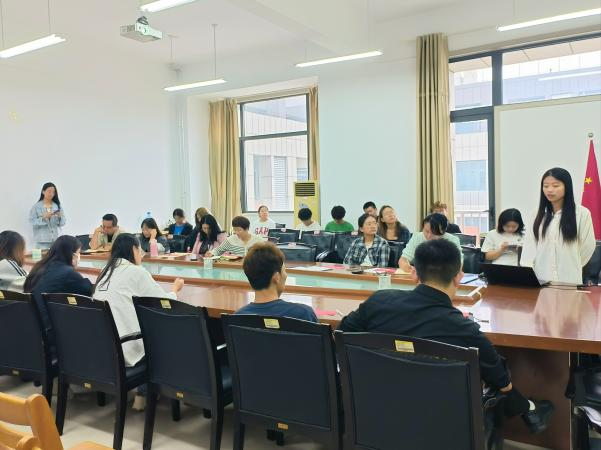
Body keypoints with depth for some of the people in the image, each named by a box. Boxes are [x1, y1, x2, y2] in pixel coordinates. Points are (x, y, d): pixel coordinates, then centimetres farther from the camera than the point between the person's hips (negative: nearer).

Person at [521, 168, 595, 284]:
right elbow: (529, 246, -1)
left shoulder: (582, 213, -4)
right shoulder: (539, 214, 5)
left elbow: (587, 247, 3)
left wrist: (571, 268, 11)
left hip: (568, 280, -2)